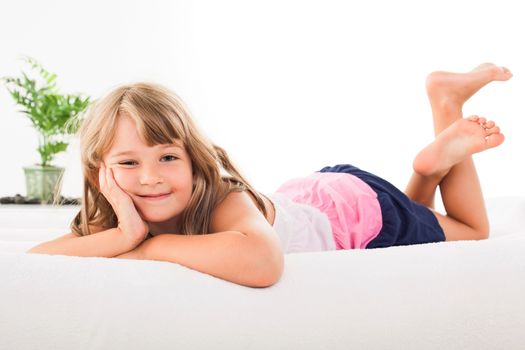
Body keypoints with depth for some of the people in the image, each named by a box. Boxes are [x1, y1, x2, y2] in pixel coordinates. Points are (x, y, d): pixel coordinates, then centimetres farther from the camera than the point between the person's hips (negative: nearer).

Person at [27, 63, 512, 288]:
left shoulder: (223, 197, -42)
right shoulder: (114, 219, -26)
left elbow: (261, 261, -64)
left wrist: (150, 245, -49)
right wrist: (121, 237, -49)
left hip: (359, 207, -5)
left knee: (471, 233, 25)